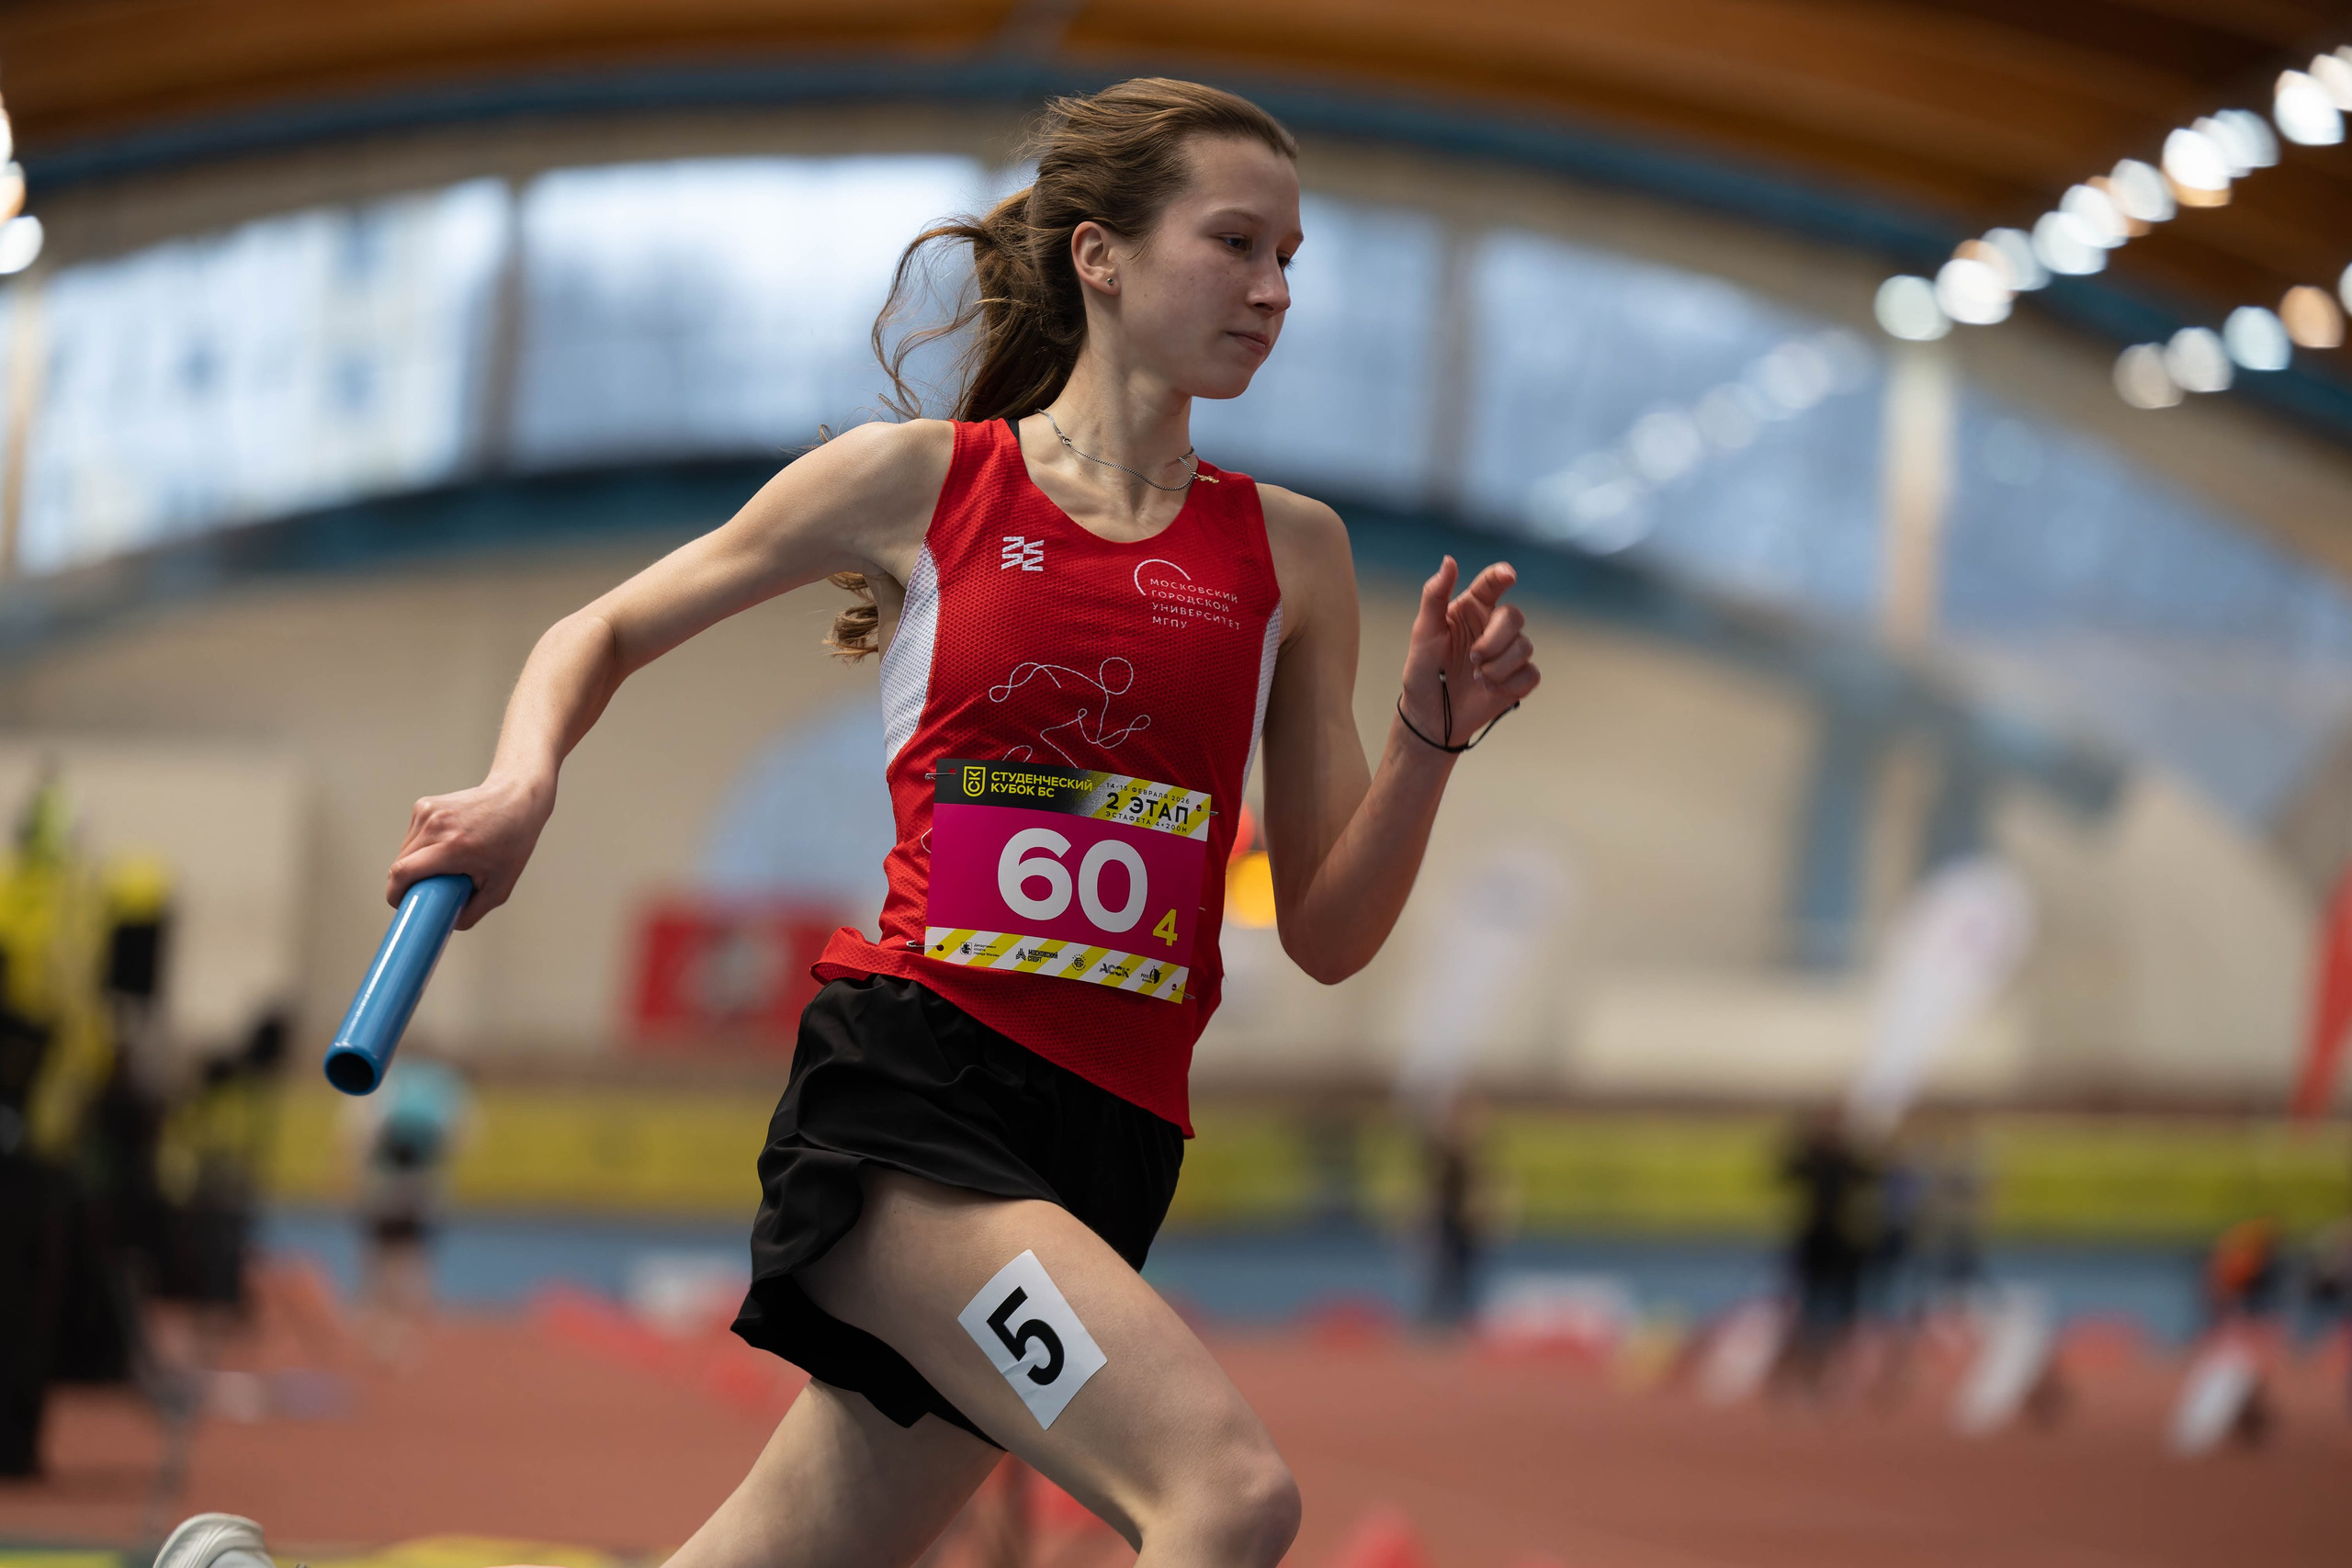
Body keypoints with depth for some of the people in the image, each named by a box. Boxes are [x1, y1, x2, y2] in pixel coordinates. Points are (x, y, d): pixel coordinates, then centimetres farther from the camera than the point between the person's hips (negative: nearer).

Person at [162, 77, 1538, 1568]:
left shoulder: (1292, 552, 12)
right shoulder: (915, 480, 4)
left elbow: (1329, 936, 12)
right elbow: (604, 632, 18)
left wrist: (1432, 735, -4)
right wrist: (522, 784, -2)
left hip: (1106, 1142, 4)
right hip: (909, 1076, -4)